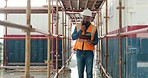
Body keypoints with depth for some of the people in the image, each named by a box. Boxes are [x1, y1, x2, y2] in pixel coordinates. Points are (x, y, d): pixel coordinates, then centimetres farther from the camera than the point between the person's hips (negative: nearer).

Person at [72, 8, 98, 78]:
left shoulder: (93, 28, 5)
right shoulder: (78, 26, 8)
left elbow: (96, 41, 6)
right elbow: (73, 37, -3)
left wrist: (91, 42, -16)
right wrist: (81, 30, -15)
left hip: (89, 52, -1)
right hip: (79, 52, 1)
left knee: (89, 72, -2)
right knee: (80, 71, 5)